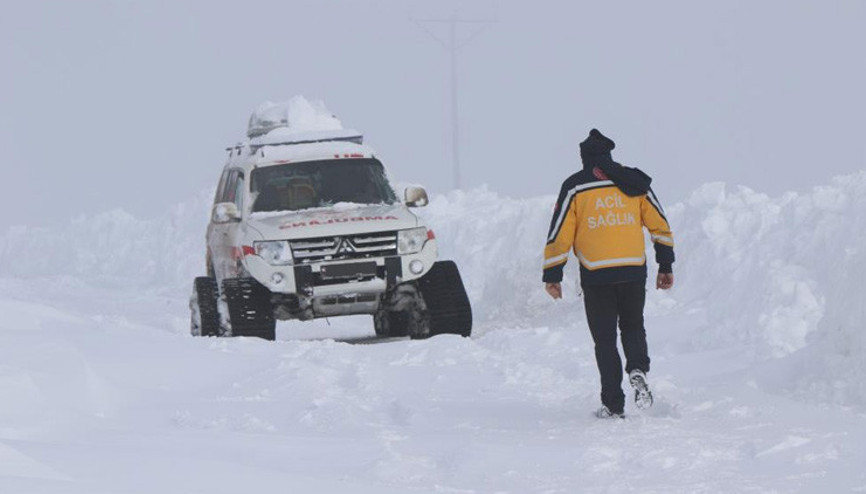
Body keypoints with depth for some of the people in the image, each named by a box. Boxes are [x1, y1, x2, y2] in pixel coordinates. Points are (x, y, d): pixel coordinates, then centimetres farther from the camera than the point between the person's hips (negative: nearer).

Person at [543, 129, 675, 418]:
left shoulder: (575, 187, 0)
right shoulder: (634, 182, 7)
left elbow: (559, 234, -2)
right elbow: (660, 225, 9)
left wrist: (552, 275, 4)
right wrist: (666, 267, 17)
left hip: (596, 275, -2)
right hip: (634, 272, 2)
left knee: (605, 340, 7)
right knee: (633, 327, 21)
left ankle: (613, 404, 4)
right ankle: (638, 370, -8)